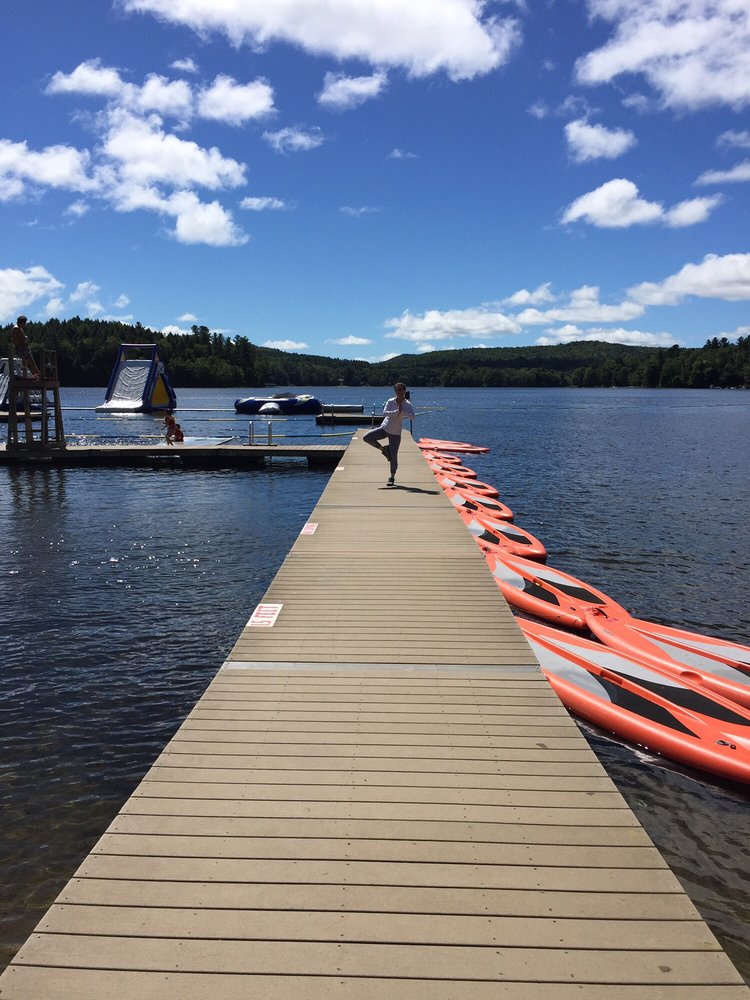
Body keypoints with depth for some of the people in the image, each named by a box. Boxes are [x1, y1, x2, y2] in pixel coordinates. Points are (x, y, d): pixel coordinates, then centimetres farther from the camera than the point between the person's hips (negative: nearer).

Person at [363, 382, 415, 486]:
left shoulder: (407, 405, -7)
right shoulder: (390, 402, -3)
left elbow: (412, 417, -22)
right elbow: (384, 413, -17)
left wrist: (402, 411, -33)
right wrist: (397, 412, -27)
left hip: (395, 433, -2)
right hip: (384, 428, 2)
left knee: (393, 456, -2)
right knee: (366, 437, -16)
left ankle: (392, 477, 17)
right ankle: (383, 449, 5)